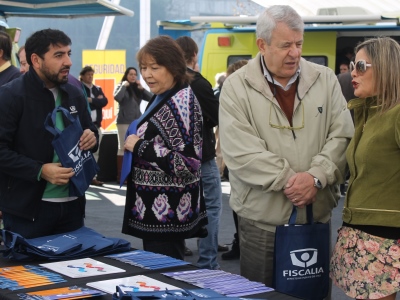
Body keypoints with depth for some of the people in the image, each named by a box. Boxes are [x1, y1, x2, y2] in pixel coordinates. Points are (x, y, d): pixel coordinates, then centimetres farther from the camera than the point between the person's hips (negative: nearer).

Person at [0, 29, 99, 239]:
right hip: (27, 208, -6)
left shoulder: (74, 95, 11)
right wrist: (40, 171, -23)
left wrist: (91, 138, 1)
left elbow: (89, 132, 25)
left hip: (72, 204, 6)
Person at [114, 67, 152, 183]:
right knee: (123, 148, -7)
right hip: (124, 122, -5)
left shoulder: (138, 88, 15)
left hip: (137, 121, 5)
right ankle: (120, 175, -6)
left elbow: (151, 98, 5)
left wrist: (142, 88, -4)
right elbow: (117, 97, -18)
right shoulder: (121, 86, 3)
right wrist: (124, 86, -10)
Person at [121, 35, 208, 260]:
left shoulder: (182, 102, -17)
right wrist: (135, 142, 8)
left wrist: (139, 146, -19)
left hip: (167, 210, -10)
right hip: (157, 206, 10)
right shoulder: (163, 98, 11)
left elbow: (189, 162, -24)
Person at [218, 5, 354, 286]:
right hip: (261, 221, -2)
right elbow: (241, 152, -12)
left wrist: (316, 176, -16)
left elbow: (342, 136, 0)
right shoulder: (237, 87, -3)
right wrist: (290, 180, -16)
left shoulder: (325, 80, 6)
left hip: (317, 216, 3)